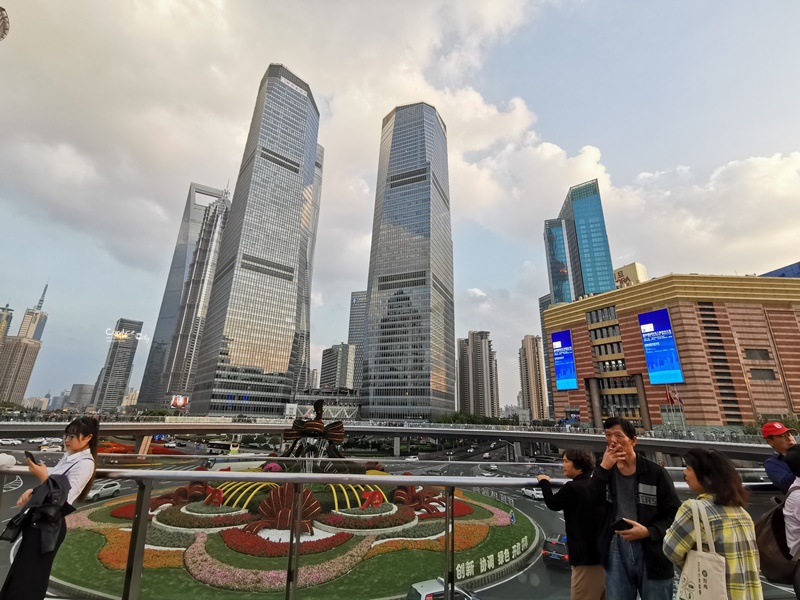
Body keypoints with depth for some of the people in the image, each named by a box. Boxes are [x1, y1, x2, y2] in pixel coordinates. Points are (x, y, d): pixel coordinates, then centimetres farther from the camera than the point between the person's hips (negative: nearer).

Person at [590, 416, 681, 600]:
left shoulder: (655, 473, -5)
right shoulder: (604, 471, 1)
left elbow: (675, 514, -1)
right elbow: (589, 505, -11)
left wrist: (649, 531, -17)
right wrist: (603, 468, -20)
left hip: (652, 555, -1)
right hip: (616, 552, 2)